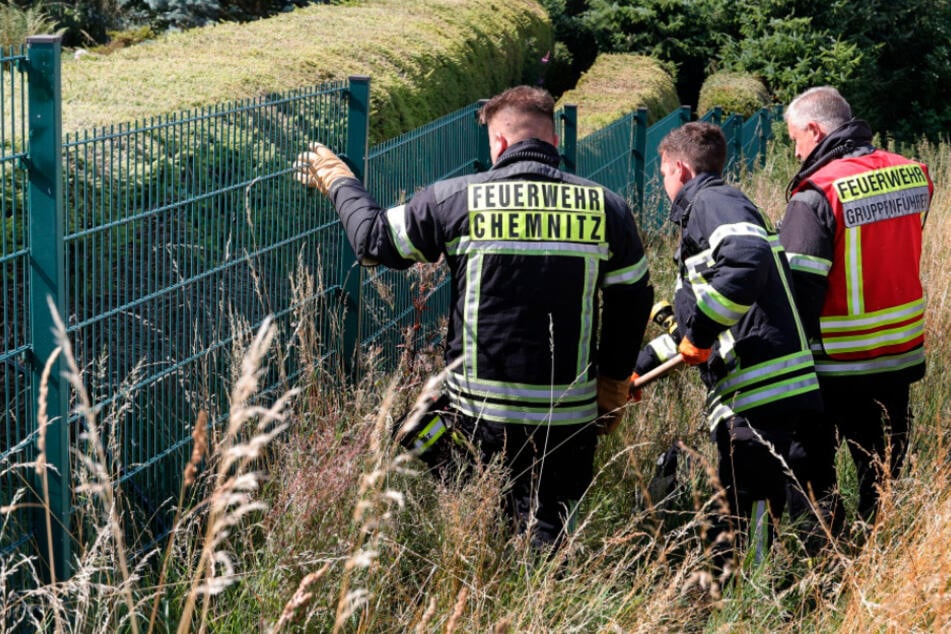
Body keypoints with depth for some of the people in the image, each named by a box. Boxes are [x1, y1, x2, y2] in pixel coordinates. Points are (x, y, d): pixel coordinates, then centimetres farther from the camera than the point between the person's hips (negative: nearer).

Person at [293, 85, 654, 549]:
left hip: (479, 410, -1)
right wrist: (613, 389, 22)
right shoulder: (607, 208, 1)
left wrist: (336, 180, 26)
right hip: (570, 418, 1)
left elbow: (375, 240, 8)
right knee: (549, 532, 6)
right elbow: (633, 304, 9)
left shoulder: (455, 199, -4)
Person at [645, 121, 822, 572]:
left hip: (758, 398, -10)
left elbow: (748, 260, -26)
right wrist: (643, 366, 39)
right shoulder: (698, 216, 29)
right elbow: (695, 317, 38)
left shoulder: (714, 202, -4)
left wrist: (700, 330, -19)